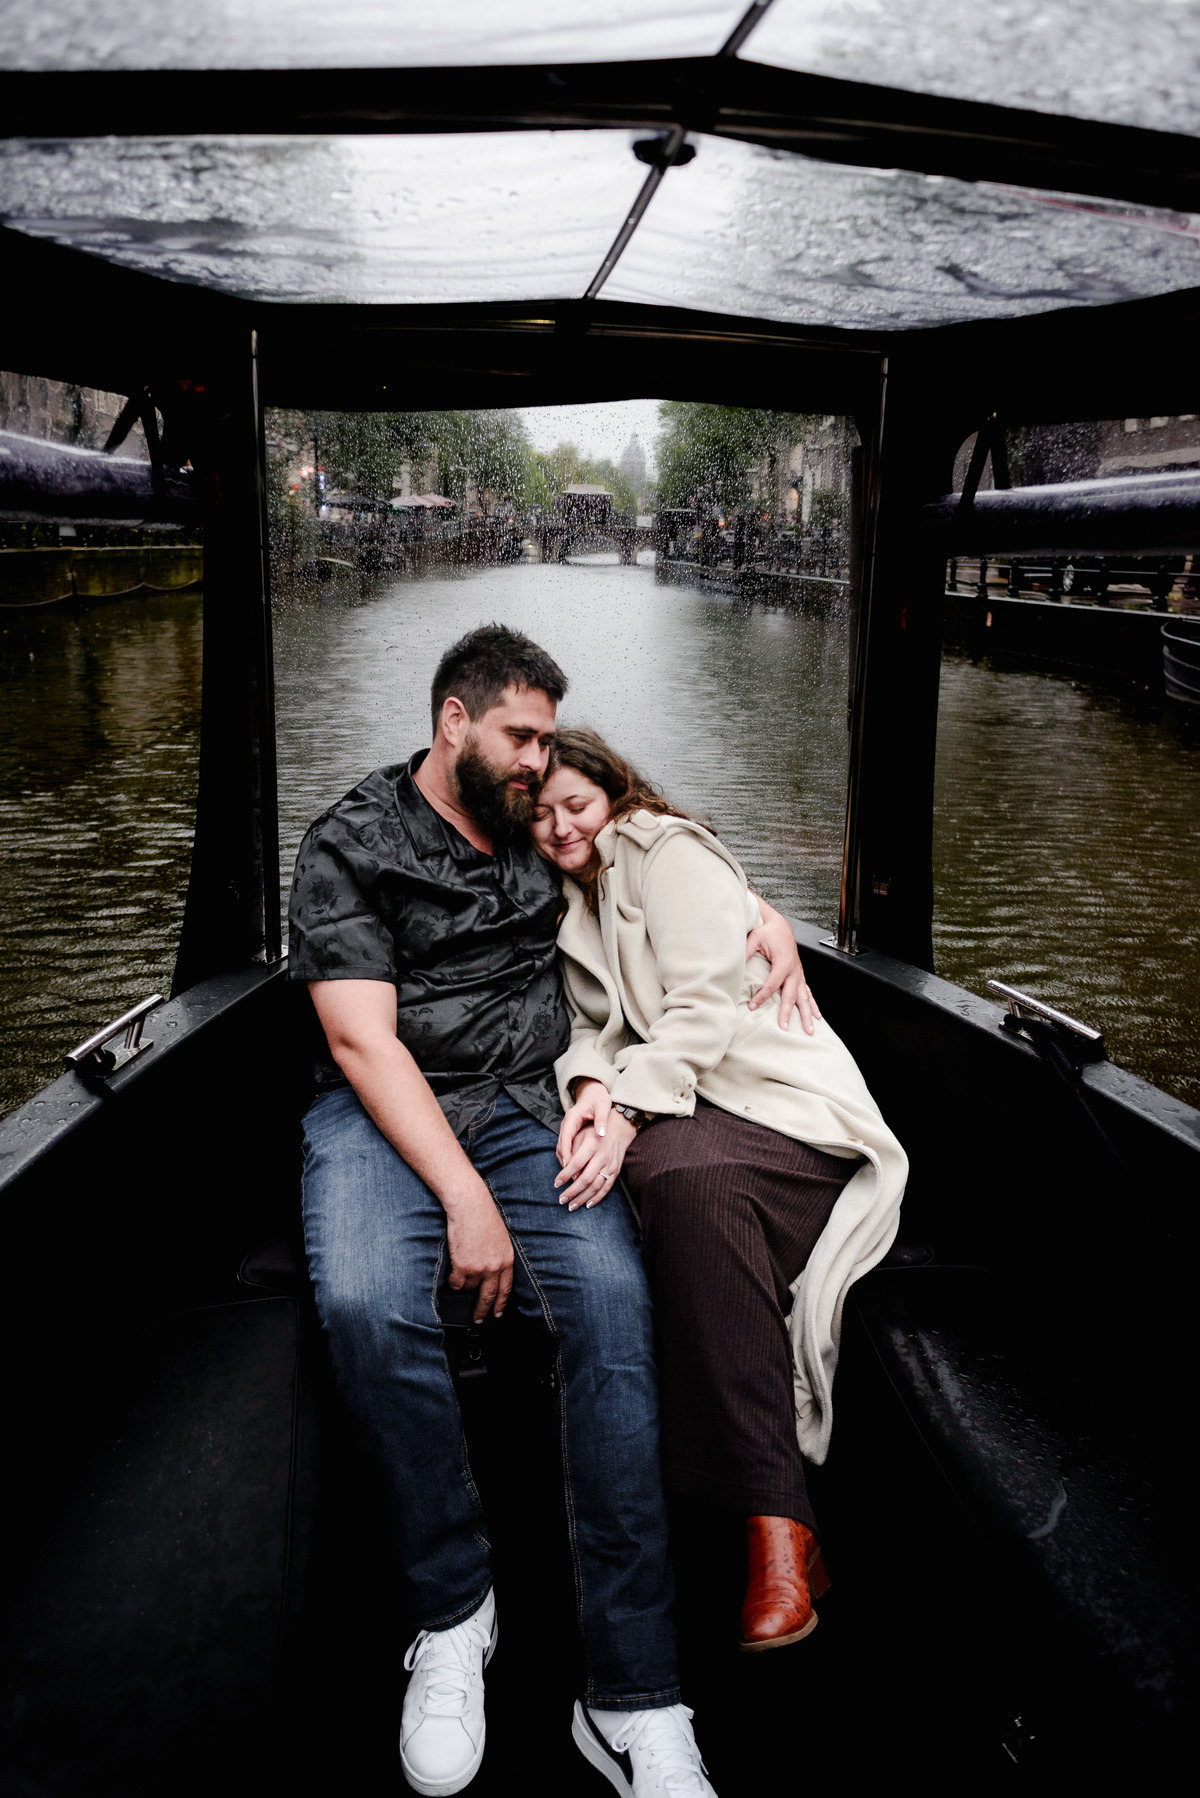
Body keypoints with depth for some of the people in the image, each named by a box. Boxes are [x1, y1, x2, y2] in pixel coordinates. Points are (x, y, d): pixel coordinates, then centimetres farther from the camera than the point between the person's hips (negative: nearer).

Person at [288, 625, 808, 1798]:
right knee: (367, 1306, -35)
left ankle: (632, 1701, -23)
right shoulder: (349, 846, 2)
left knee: (610, 1297, -28)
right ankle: (453, 1610, -10)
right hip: (384, 1113, -2)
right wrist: (465, 1197, -19)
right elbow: (363, 1041, -8)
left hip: (528, 1107, 3)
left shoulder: (538, 827, 17)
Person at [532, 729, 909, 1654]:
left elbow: (705, 1006, -11)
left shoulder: (667, 851, 1)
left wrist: (629, 1109, -22)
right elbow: (593, 1027, 16)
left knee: (692, 1182, -37)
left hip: (780, 1096, -5)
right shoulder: (568, 901, 23)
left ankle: (774, 1525, -37)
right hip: (672, 1114, 5)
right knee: (680, 1181, -32)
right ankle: (778, 1517, -33)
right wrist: (593, 1083, -8)